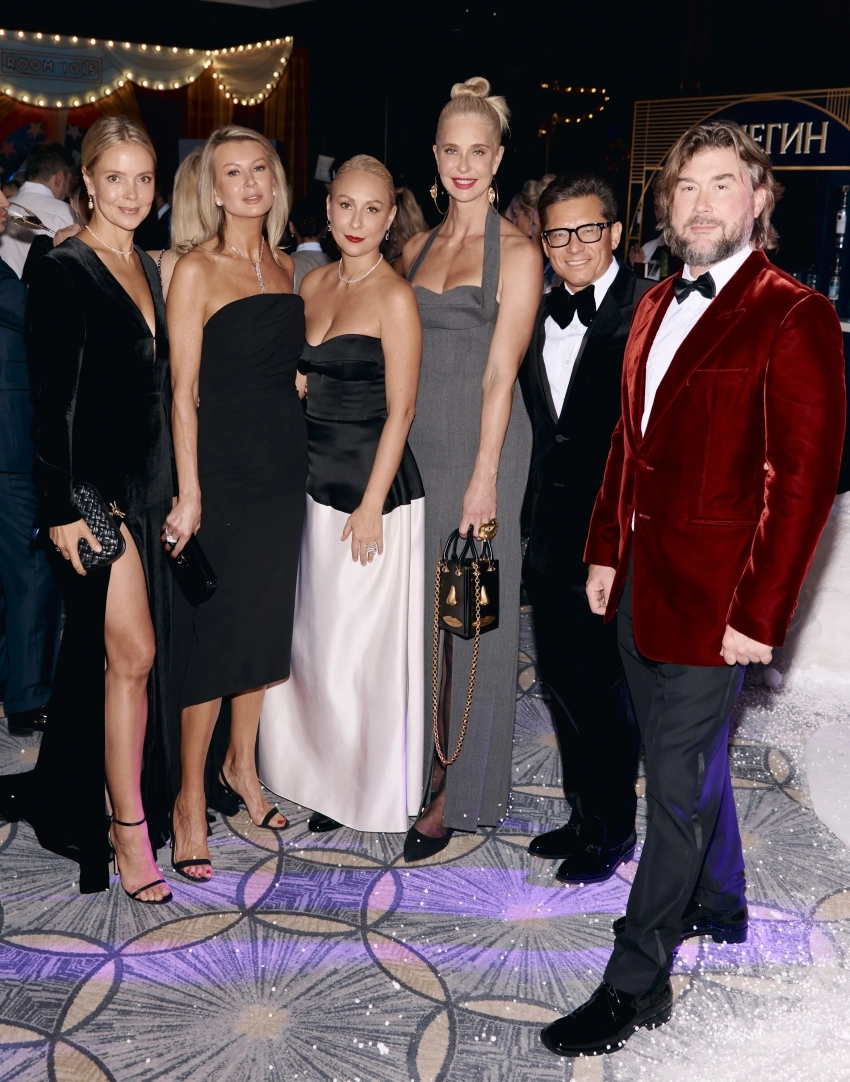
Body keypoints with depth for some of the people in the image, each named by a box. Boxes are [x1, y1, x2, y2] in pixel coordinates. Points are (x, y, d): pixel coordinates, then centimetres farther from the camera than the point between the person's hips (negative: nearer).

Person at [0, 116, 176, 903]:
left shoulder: (147, 269, 15)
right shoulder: (64, 272, -8)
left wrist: (174, 487, 15)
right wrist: (64, 508, -15)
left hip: (148, 483, 7)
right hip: (97, 487, -7)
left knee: (104, 653, 14)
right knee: (132, 653, -7)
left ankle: (72, 793, 29)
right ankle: (130, 829, 4)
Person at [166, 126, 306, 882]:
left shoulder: (285, 267, 11)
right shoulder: (196, 271, -7)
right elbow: (184, 391, -10)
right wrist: (188, 493, -14)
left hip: (284, 467, 6)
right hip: (222, 469, -6)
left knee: (265, 621, 14)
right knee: (213, 629, -1)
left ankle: (242, 766, 32)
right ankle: (191, 798, 13)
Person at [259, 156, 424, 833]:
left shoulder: (395, 298, -12)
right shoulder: (313, 284, 9)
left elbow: (400, 409, -13)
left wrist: (371, 506, -16)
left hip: (371, 486, -7)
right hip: (313, 483, 7)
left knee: (357, 643, 4)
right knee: (308, 636, 15)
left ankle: (365, 791, 23)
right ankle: (317, 770, 34)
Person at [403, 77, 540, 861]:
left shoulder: (516, 252, -4)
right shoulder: (416, 249, 13)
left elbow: (500, 373, -11)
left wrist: (482, 479, -16)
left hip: (479, 446, -5)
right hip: (413, 443, 6)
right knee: (415, 610, 10)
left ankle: (461, 793, 13)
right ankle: (421, 761, 27)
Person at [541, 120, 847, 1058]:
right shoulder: (657, 306, 11)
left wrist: (760, 612, -18)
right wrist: (605, 550, 11)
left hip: (713, 592, -7)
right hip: (641, 578, 8)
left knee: (677, 781, 0)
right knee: (690, 758, 22)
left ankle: (635, 984, 14)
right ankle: (715, 906, 43)